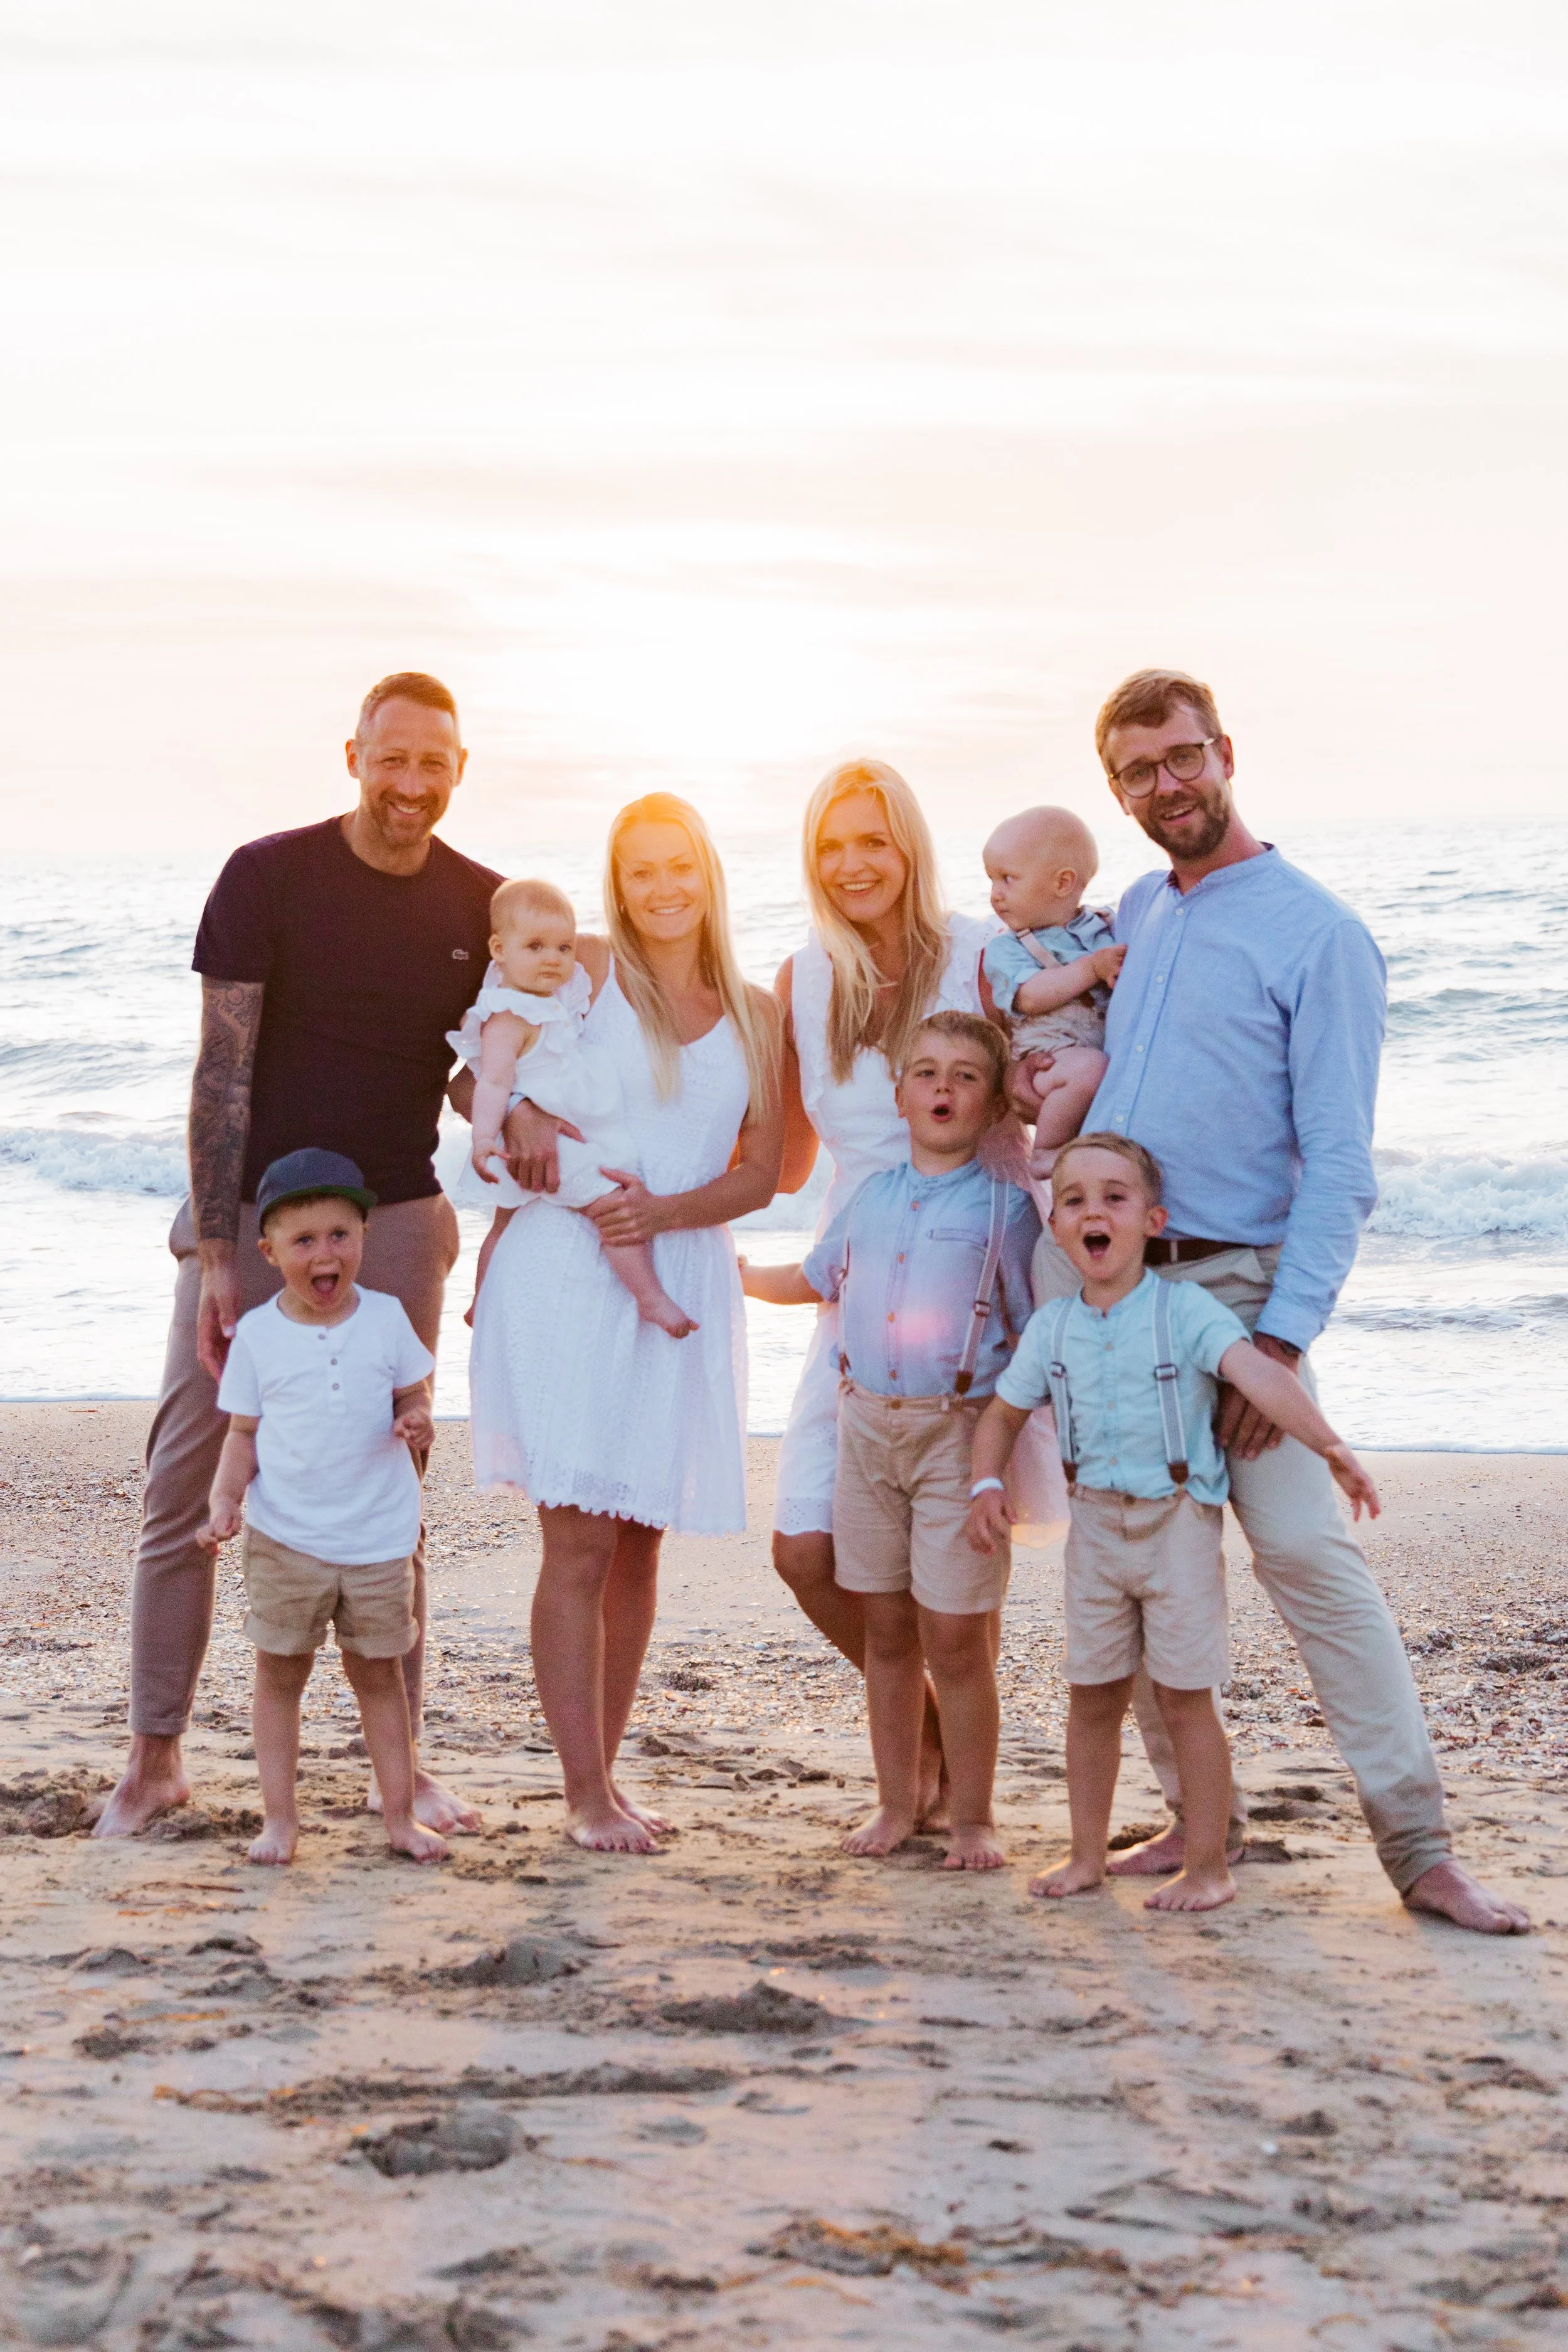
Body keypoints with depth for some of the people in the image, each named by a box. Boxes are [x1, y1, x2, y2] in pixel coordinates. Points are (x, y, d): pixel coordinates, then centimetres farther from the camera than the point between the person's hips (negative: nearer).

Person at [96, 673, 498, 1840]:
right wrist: (214, 1251, -13)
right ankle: (156, 1755, 14)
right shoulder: (269, 877, -7)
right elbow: (222, 1073, -9)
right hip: (250, 1217, -2)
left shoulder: (482, 907, 2)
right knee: (188, 1487, 1)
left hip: (394, 1221, 2)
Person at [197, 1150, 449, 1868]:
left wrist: (418, 1422, -14)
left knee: (378, 1673, 10)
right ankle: (279, 1817, 15)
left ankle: (400, 1815, 17)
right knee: (280, 1674, 6)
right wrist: (224, 1498, -13)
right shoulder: (258, 1333, -2)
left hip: (379, 1537, 1)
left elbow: (413, 1395, 10)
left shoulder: (386, 1318, -1)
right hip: (284, 1538, 0)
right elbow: (243, 1433, 3)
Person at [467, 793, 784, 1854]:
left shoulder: (756, 1012, 12)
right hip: (567, 1276, -4)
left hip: (684, 1282, 4)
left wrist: (671, 1210, -10)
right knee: (580, 1544, -5)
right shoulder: (585, 971, 3)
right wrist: (527, 1120, -15)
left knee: (640, 1547, 9)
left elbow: (759, 1171, 8)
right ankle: (586, 1794, 1)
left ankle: (607, 1771, 21)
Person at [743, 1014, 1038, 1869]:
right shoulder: (869, 1200, 11)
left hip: (960, 1434, -4)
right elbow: (813, 1281, 31)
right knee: (886, 1629, 10)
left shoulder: (1005, 1207, -3)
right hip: (867, 1425, 4)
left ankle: (972, 1817, 11)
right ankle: (896, 1802, 22)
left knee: (956, 1636, -3)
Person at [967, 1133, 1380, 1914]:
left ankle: (1208, 1865, 11)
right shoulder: (1052, 1328, 3)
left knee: (1184, 1697, 0)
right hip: (1096, 1526, 4)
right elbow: (1004, 1412, 15)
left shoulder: (1185, 1309, -12)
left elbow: (1258, 1374, -25)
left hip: (1178, 1522, -4)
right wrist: (986, 1485, -1)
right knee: (1092, 1695, 11)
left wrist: (1327, 1445, -37)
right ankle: (1087, 1855, 23)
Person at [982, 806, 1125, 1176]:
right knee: (1090, 1068, -35)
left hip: (1120, 1049, 5)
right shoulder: (1006, 948, 2)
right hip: (1048, 1063, -5)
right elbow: (1031, 997, -16)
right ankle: (1046, 1153, -15)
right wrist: (1092, 968, -17)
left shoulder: (1107, 926, 12)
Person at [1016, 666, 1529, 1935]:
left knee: (1309, 1551, -12)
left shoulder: (1317, 936, -6)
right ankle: (1202, 1814, 17)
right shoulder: (1135, 913, 14)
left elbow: (1338, 1164, -10)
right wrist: (1039, 1078, 10)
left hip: (1227, 1282, -6)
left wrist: (1284, 1337, -18)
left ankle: (1421, 1849, -7)